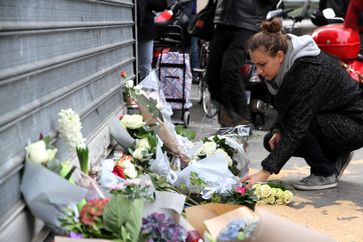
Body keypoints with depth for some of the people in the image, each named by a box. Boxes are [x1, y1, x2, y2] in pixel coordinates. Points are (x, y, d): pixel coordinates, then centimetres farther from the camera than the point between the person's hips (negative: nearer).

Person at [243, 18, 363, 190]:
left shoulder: (310, 70, -32)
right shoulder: (286, 65, -7)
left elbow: (297, 126, -36)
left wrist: (266, 171, -39)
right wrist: (278, 131, -11)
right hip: (331, 119, 9)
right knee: (271, 141, 0)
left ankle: (325, 174, -10)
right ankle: (336, 157, 12)